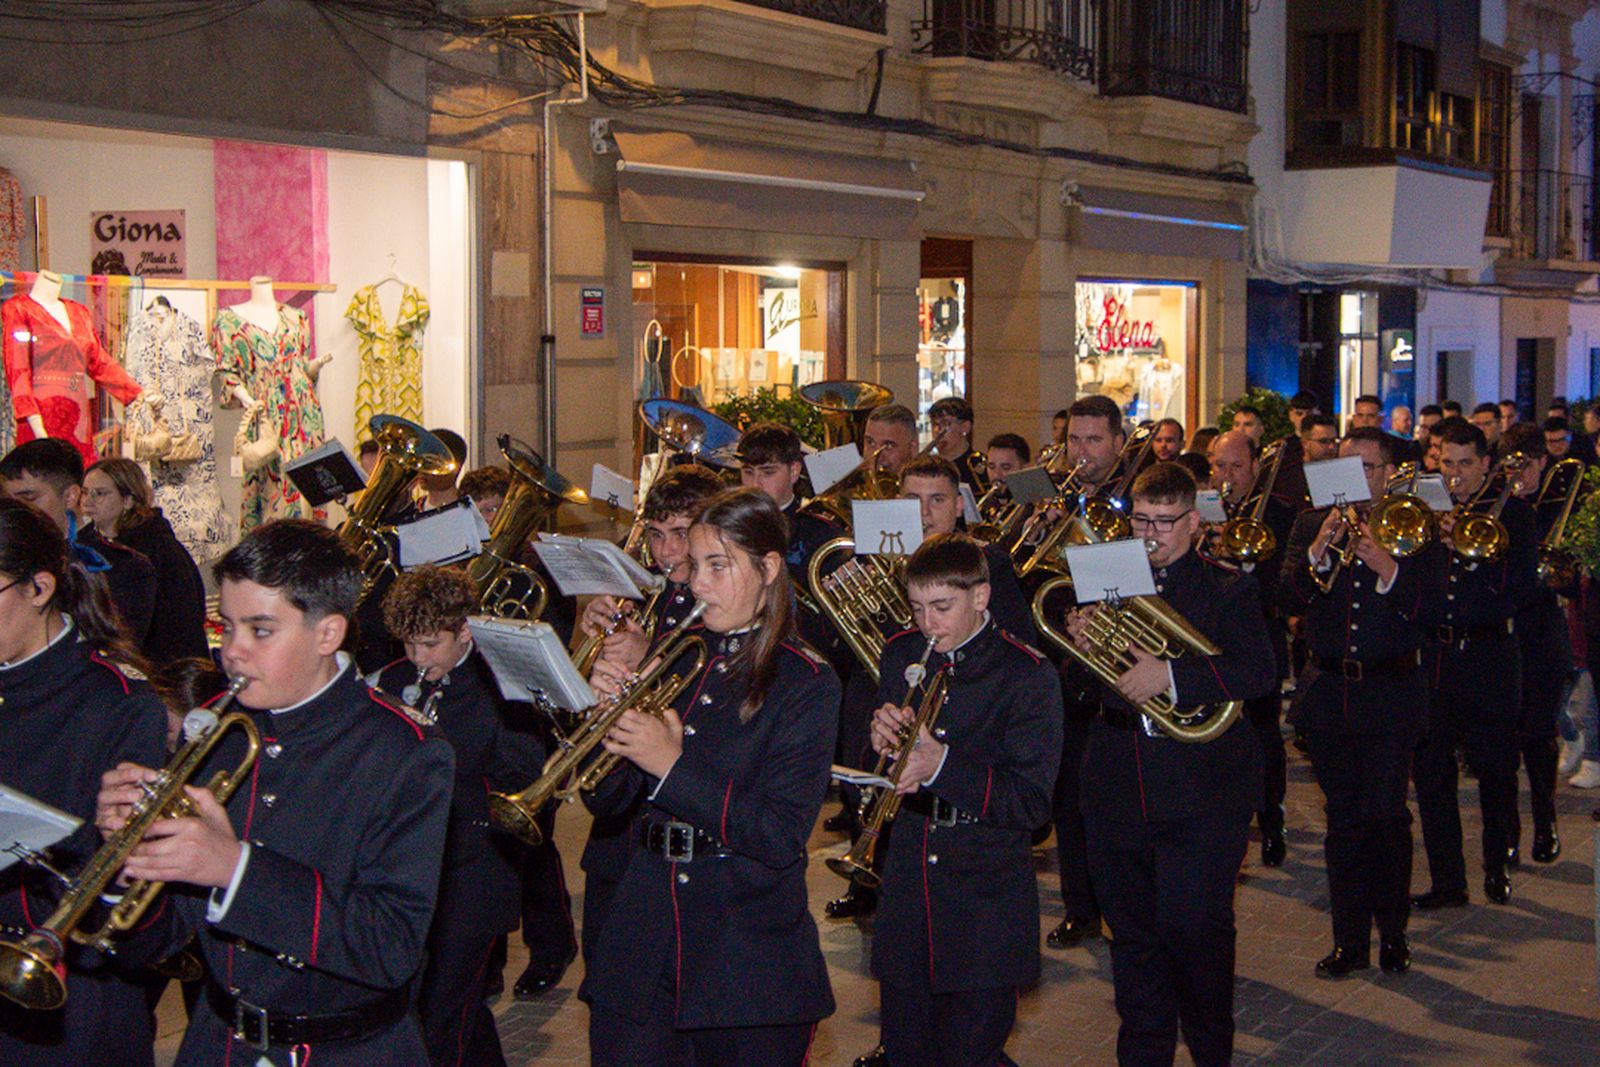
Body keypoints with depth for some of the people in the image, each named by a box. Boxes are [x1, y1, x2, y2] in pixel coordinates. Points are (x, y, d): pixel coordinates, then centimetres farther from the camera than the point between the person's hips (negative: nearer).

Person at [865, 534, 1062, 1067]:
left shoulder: (1029, 676, -9)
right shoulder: (902, 655, 6)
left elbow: (1031, 803, -14)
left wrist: (944, 766, -25)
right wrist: (882, 741, -12)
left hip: (986, 902, -4)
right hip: (906, 895, 4)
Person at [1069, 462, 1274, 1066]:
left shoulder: (1228, 591, -1)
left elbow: (1259, 674, -15)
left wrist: (1171, 673, -26)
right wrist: (1081, 646, -12)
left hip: (1200, 795, -4)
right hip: (1117, 791, 4)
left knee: (1195, 935, -5)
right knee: (1133, 936, 11)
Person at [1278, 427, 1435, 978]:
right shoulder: (1311, 525, 8)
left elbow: (1431, 608, -9)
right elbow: (1287, 601, -3)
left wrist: (1389, 570, -24)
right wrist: (1318, 554, -17)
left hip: (1391, 691, -3)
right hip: (1329, 691, 3)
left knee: (1385, 814, -6)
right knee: (1343, 819, 8)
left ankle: (1393, 934, 9)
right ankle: (1350, 940, 16)